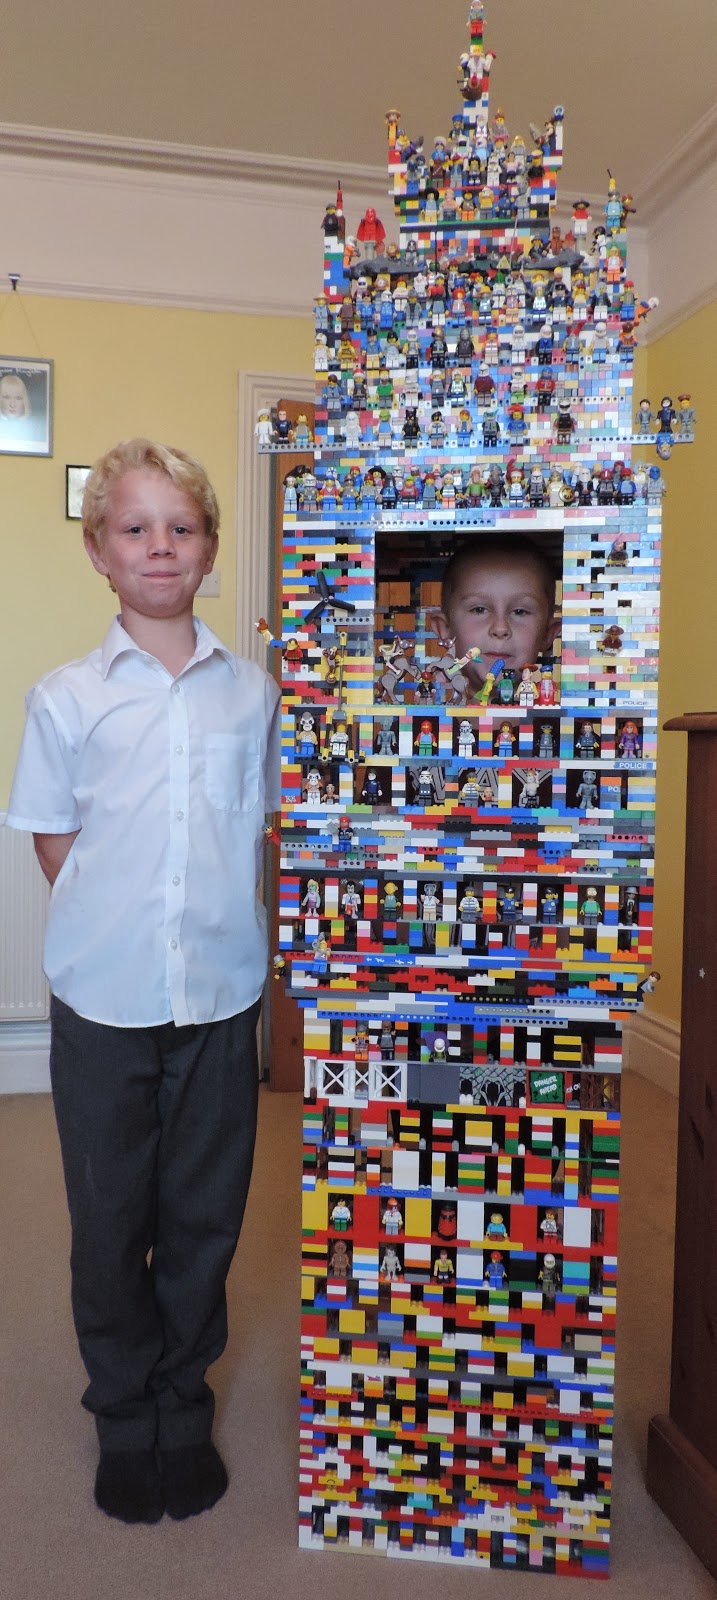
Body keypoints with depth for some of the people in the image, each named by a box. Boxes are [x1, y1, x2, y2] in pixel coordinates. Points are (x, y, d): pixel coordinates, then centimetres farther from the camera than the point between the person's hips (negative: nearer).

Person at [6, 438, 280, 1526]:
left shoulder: (252, 692, 3)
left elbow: (263, 827, 10)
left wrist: (221, 918, 0)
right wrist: (114, 921, -5)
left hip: (221, 993, 1)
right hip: (103, 997, -1)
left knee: (205, 1213, 14)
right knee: (110, 1218, 13)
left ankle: (184, 1407, 37)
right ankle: (124, 1415, 37)